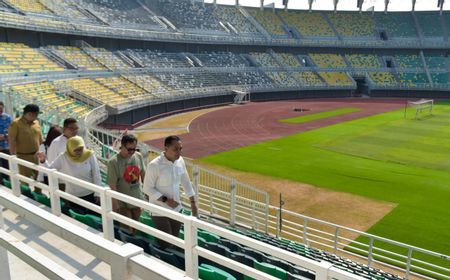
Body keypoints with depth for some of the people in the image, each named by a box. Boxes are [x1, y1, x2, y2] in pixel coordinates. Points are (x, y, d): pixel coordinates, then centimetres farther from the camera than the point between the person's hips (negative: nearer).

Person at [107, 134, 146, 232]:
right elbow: (112, 185, -18)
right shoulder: (113, 162, -21)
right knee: (127, 228, 5)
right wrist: (114, 202, -16)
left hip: (138, 197, 5)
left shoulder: (139, 156, -6)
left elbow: (143, 174, 6)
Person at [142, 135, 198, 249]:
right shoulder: (154, 165, -22)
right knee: (166, 245, 2)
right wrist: (165, 200, -22)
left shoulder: (180, 161, -3)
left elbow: (186, 182, 9)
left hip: (176, 209, 6)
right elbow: (147, 189, -15)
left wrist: (193, 202, 10)